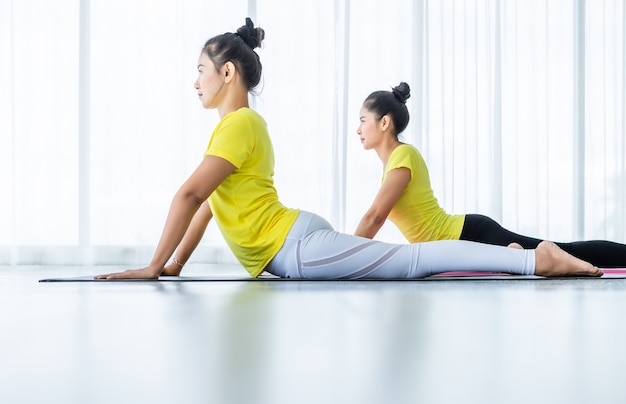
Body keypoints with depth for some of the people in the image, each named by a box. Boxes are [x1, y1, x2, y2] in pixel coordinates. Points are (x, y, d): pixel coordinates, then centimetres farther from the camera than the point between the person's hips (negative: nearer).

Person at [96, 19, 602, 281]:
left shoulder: (239, 124, -11)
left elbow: (189, 195, -20)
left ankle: (533, 258, -14)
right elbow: (208, 203, 23)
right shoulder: (243, 124, 21)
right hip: (296, 248, 9)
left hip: (298, 248, -9)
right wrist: (176, 265, 20)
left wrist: (153, 267, -17)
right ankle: (513, 258, 19)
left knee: (413, 260, -11)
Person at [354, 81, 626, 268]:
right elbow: (376, 218, 22)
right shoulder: (394, 158, 14)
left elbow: (374, 217, -17)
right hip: (463, 240, 9)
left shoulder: (404, 155, -14)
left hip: (471, 236, -9)